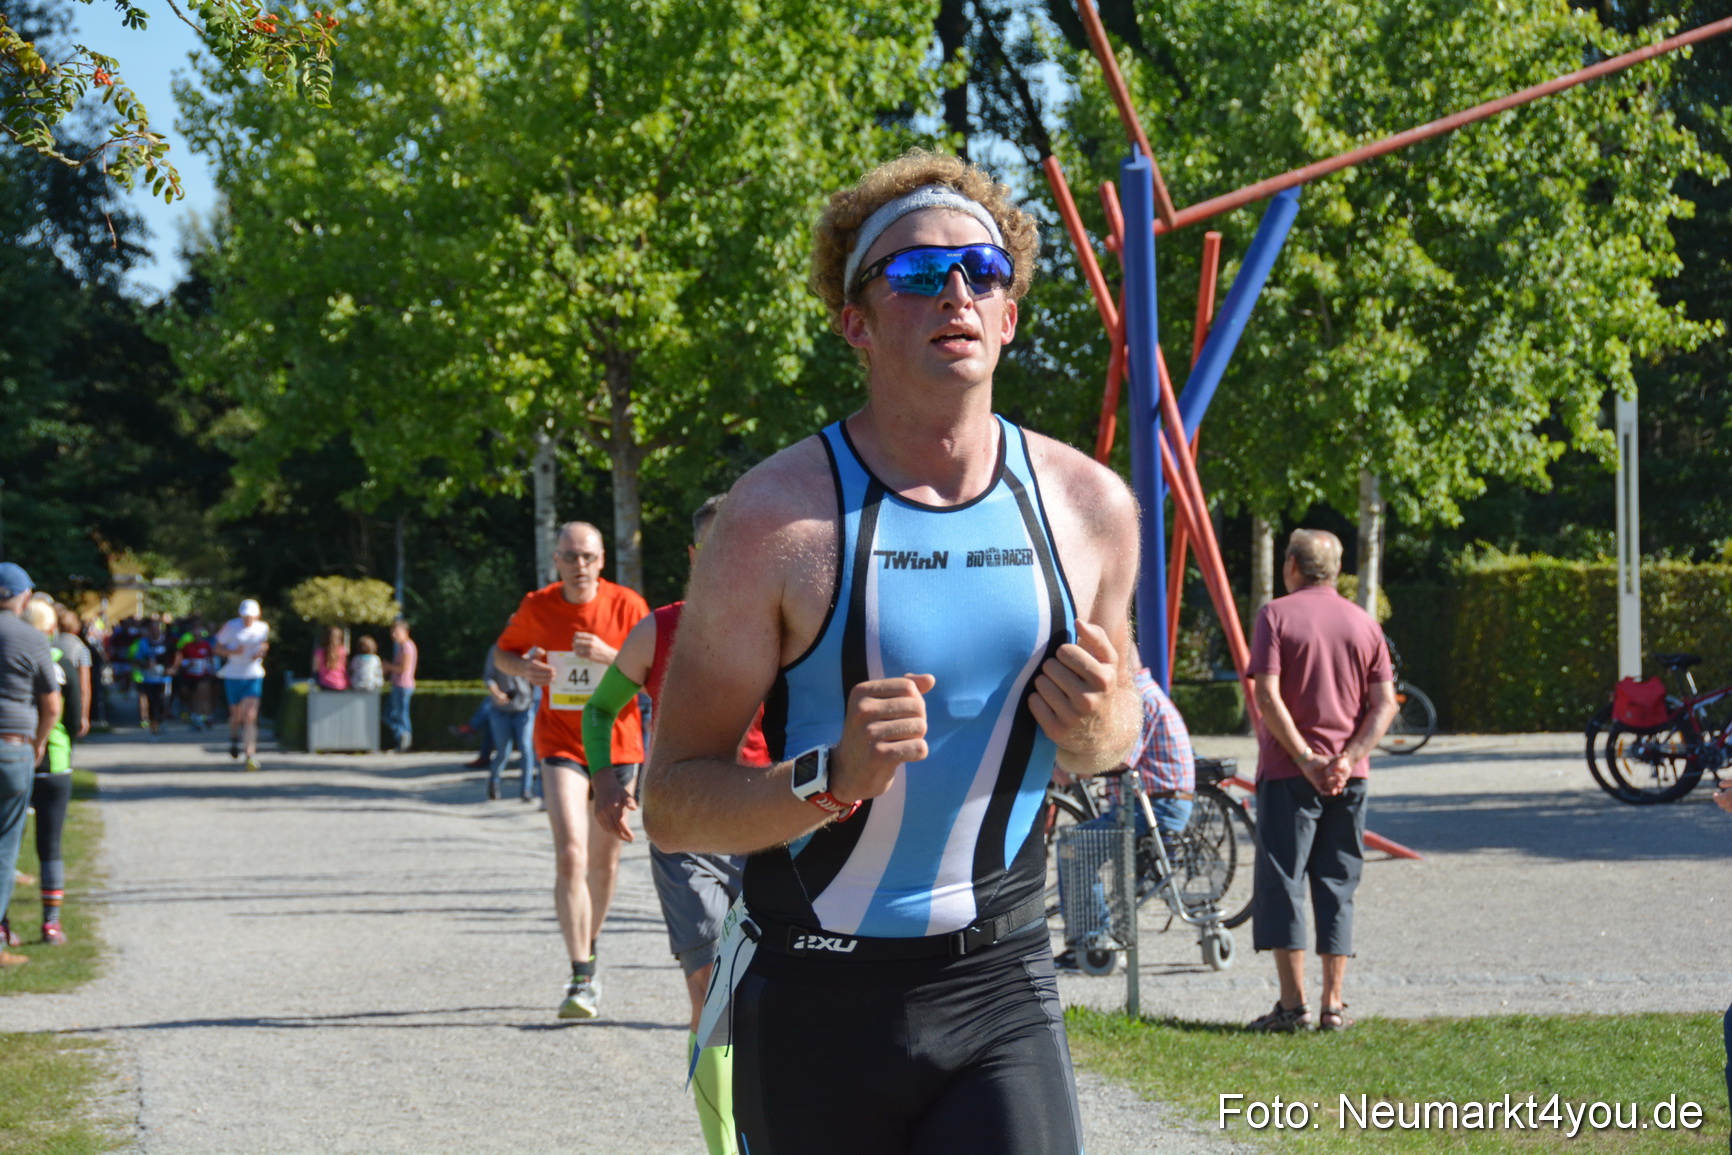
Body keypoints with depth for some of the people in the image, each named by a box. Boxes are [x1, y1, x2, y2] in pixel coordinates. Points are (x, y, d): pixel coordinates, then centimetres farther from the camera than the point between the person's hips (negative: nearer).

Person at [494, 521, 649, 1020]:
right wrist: (524, 668, -8)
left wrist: (609, 655, -23)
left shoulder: (627, 605, -6)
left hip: (617, 742, 1)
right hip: (560, 744, -1)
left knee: (604, 860, 12)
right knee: (570, 854, -17)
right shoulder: (537, 607, -2)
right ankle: (582, 978, -20)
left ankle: (590, 949, 35)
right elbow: (504, 652, 15)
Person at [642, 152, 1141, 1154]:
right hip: (815, 1000, -2)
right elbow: (671, 806, -9)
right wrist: (833, 778, -27)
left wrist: (1097, 731, -4)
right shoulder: (781, 516, -9)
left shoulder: (1089, 507, 3)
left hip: (1001, 989, 2)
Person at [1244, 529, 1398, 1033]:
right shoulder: (1363, 623, 10)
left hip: (1288, 770, -4)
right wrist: (1348, 758, -6)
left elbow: (1267, 695, -13)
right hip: (1348, 778, 4)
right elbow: (1385, 703, 1)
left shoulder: (1277, 615, -3)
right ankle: (1333, 1005, 6)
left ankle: (1294, 1003, -4)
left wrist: (1305, 757, -12)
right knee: (1337, 887, 9)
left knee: (1281, 882, 1)